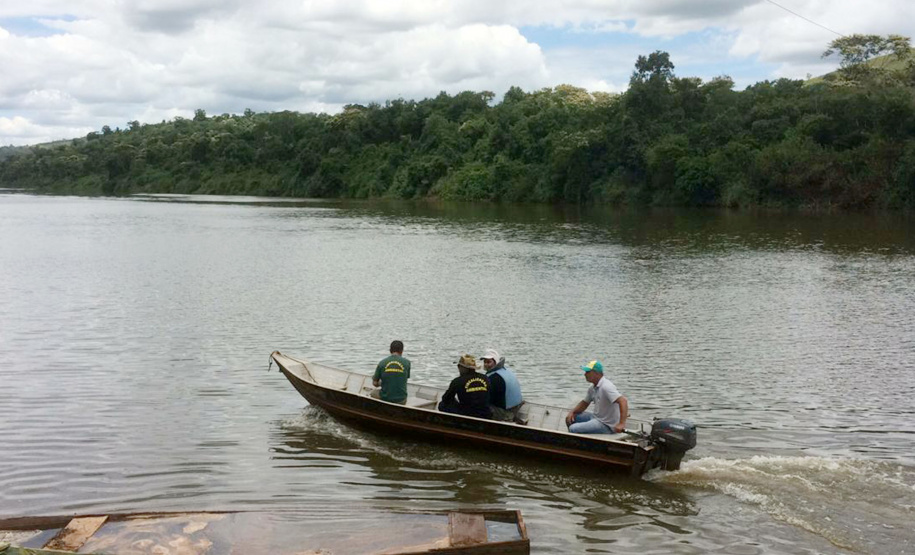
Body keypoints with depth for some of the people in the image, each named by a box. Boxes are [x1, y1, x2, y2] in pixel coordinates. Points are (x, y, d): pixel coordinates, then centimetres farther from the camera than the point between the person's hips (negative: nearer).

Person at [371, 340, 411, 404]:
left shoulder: (382, 362, -5)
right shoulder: (406, 362, -4)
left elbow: (375, 383, 0)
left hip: (384, 399, -1)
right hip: (401, 400, 1)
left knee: (373, 392, 32)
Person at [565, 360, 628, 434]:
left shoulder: (606, 386, -24)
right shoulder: (593, 388, 7)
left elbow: (623, 401, -32)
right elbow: (585, 403, 20)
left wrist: (621, 424, -37)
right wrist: (572, 412, 4)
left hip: (606, 425, -10)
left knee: (573, 429, -20)